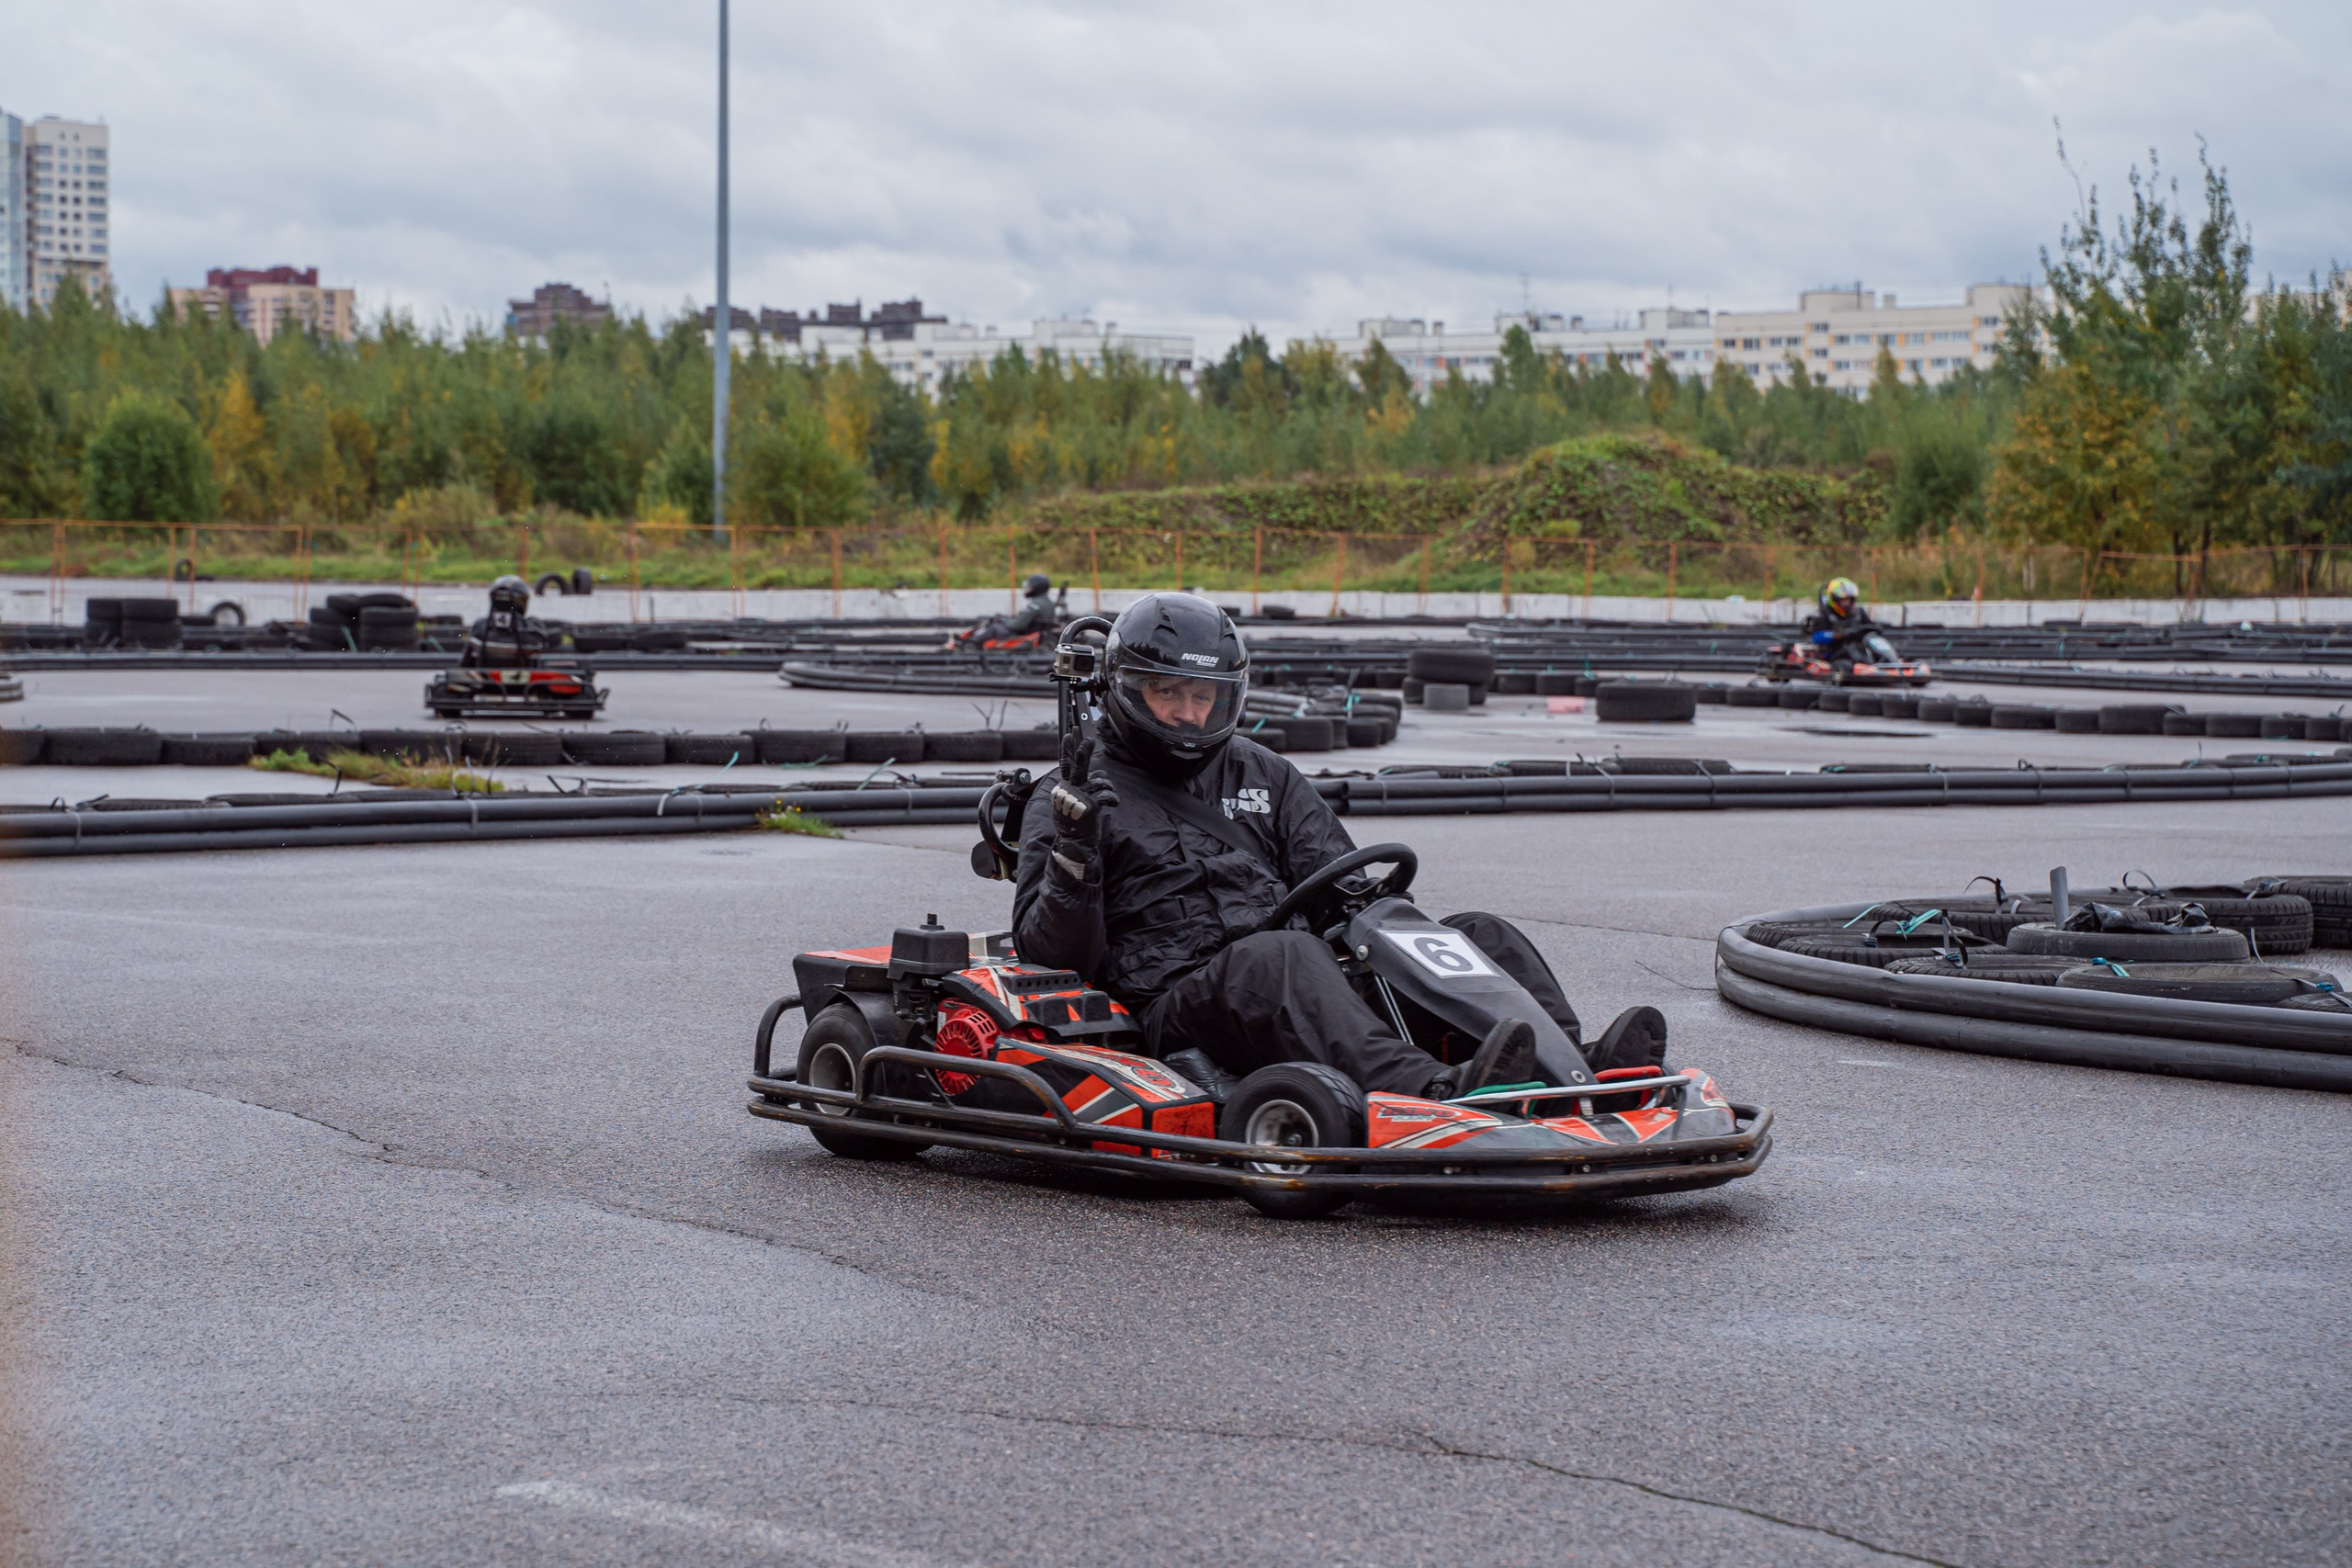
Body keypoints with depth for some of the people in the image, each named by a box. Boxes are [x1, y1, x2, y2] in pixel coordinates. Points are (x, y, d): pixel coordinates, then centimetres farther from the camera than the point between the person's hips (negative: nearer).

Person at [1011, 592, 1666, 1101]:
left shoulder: (1264, 777, 25)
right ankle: (1435, 1095, -65)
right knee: (1280, 955, -39)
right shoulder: (1073, 796, 10)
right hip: (1178, 1001, -6)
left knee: (1481, 935, -12)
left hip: (1305, 993, 6)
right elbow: (1052, 949, 2)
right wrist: (1074, 857, -17)